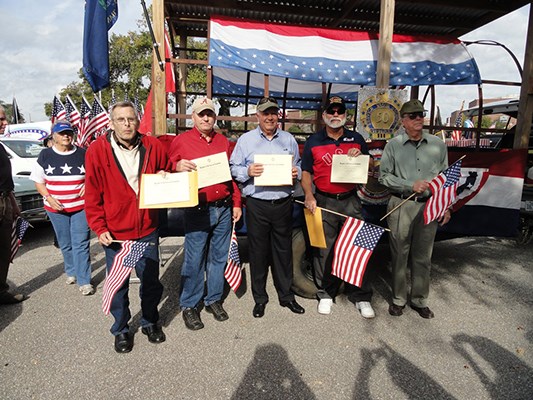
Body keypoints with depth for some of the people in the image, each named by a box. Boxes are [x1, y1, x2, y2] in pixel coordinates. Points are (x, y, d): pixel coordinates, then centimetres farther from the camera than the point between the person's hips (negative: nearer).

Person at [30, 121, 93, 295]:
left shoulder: (83, 154, 0)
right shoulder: (45, 156, 2)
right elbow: (39, 182, 6)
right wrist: (50, 199, -9)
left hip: (81, 206, -2)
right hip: (56, 208, 2)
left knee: (81, 244, -3)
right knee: (65, 244, 14)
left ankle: (84, 281, 3)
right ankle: (71, 272, 36)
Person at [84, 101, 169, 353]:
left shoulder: (152, 147, -2)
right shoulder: (97, 150, -7)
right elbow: (92, 194, -4)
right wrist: (99, 228, -9)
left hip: (147, 230, 2)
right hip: (114, 232, -1)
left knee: (151, 281, 15)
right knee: (118, 285, 13)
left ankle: (150, 322, 38)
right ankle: (121, 330, 34)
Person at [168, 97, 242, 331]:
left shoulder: (224, 142, 13)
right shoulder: (181, 141, 1)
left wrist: (236, 203, 12)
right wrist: (177, 167, -18)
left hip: (224, 209, 4)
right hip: (197, 210, -4)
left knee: (219, 257, 12)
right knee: (194, 260, 1)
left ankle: (214, 300, 29)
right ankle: (189, 306, 19)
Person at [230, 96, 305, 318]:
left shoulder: (289, 139, 13)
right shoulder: (245, 140, 4)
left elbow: (298, 166, 17)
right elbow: (234, 169, 2)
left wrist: (296, 172, -5)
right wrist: (248, 171, -17)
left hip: (283, 203, 2)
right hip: (257, 205, -2)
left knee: (284, 250, 11)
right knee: (258, 252, 6)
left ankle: (286, 295, 27)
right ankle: (259, 298, 23)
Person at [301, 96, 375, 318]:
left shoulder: (356, 139, 10)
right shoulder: (313, 141, 7)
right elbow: (306, 172, 5)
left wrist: (360, 157, -7)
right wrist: (309, 196, -11)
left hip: (351, 201, 1)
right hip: (324, 202, -1)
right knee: (325, 250, 7)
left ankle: (362, 297, 17)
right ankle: (326, 294, 23)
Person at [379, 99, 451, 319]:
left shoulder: (438, 144, 7)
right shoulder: (393, 145, 0)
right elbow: (384, 176, -1)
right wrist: (411, 186, -11)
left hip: (429, 206, 2)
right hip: (401, 206, -2)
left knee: (423, 257, 10)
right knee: (399, 255, 6)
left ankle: (420, 300, 26)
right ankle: (398, 299, 22)